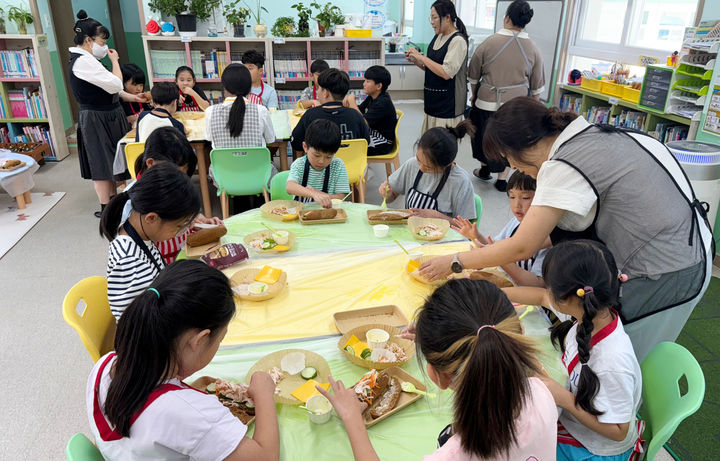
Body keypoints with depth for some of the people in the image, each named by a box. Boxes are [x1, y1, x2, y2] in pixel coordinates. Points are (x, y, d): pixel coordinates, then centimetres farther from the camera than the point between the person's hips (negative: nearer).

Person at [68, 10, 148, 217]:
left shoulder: (85, 59, 12)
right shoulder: (83, 61, -21)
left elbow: (107, 89, 16)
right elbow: (115, 85, -24)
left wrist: (132, 97, 11)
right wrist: (115, 60, -9)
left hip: (107, 117, 10)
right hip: (97, 120, -10)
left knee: (109, 160, 18)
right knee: (102, 163, -1)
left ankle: (113, 199, 30)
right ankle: (106, 208, 10)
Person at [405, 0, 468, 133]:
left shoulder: (458, 41, -13)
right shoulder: (437, 37, 12)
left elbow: (447, 73, -22)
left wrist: (422, 57, -16)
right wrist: (416, 61, 3)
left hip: (448, 104, -8)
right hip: (433, 101, 8)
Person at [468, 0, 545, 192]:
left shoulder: (487, 43, -9)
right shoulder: (533, 50, -3)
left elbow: (473, 77, 2)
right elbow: (537, 87, 4)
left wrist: (474, 95, 18)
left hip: (487, 102, -1)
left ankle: (484, 170, 37)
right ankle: (502, 179, 21)